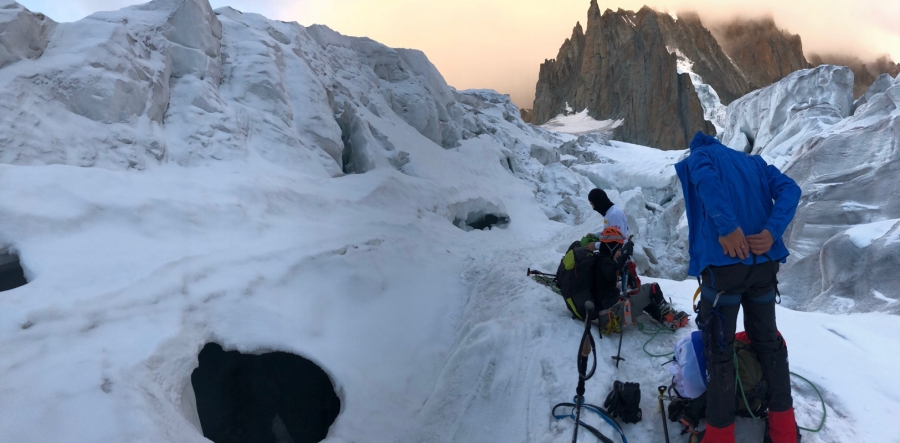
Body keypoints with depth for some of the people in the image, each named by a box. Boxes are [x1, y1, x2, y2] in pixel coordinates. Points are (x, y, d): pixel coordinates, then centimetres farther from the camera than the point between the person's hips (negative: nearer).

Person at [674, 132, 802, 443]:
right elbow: (789, 189, 5)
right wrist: (772, 231, -8)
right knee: (768, 340, 18)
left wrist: (728, 228, -24)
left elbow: (706, 181, -16)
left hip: (723, 263, -5)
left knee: (719, 350, 4)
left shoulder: (699, 156, 11)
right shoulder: (754, 162, 25)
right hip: (763, 262, 5)